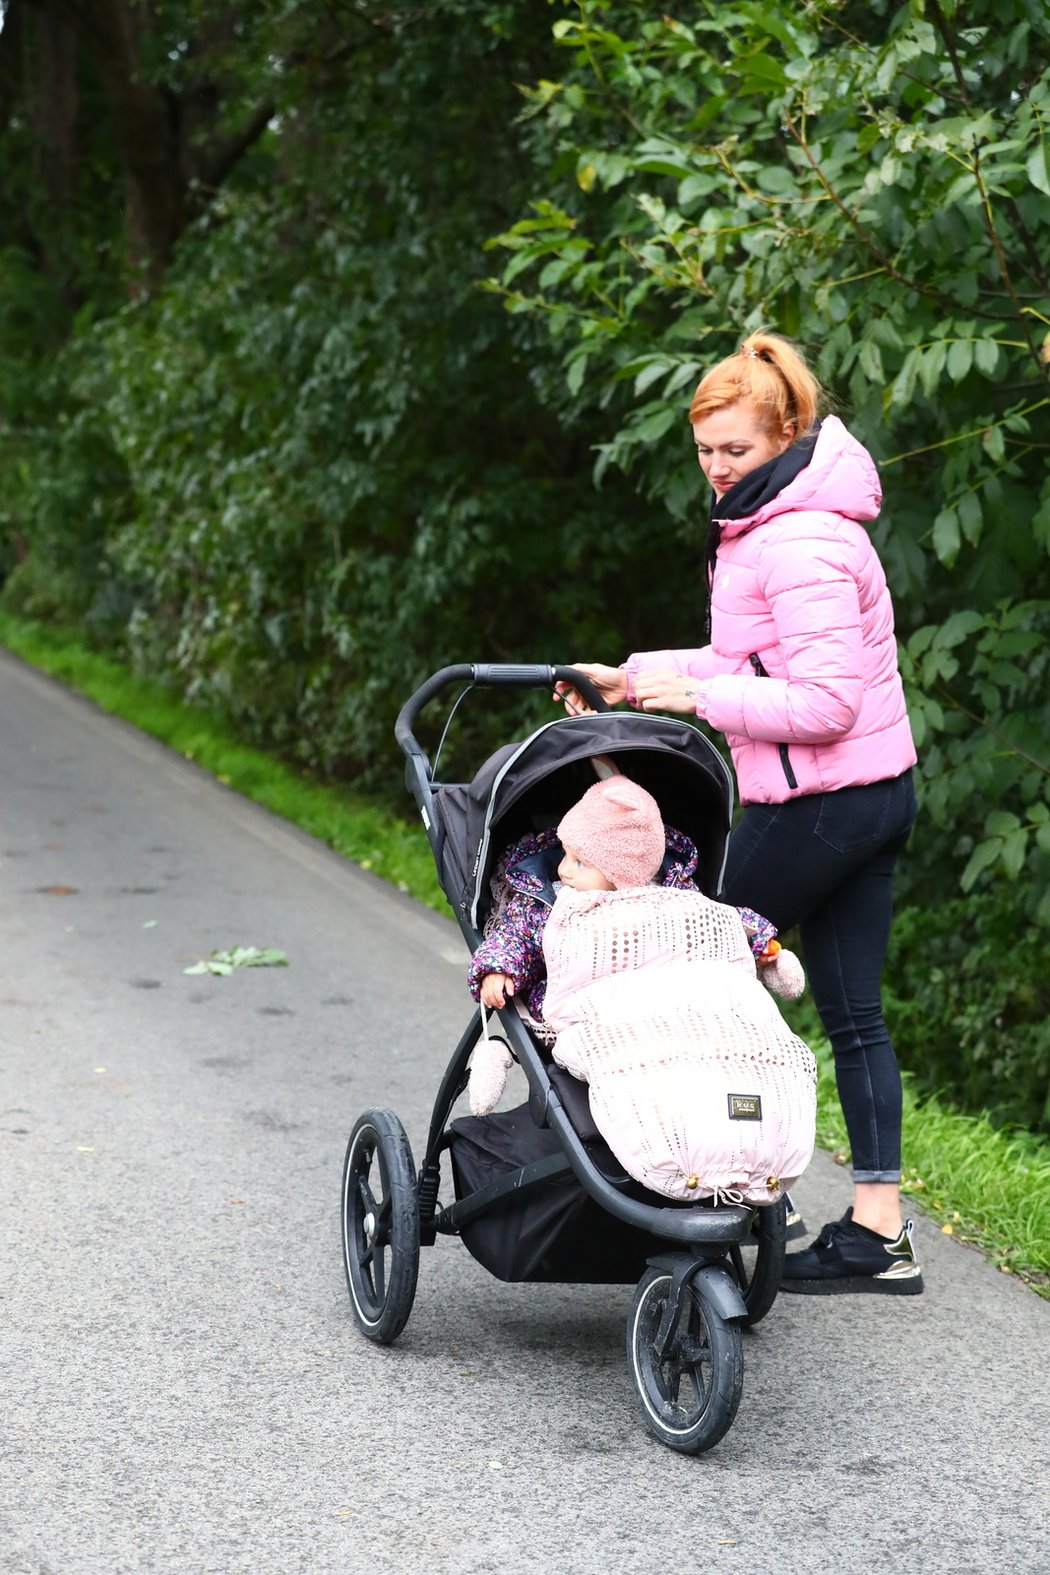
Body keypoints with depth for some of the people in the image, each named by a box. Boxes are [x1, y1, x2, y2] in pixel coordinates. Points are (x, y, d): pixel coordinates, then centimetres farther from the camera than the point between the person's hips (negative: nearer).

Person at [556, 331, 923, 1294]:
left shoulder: (801, 547, -19)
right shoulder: (766, 525, 14)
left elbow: (825, 701, -23)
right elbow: (753, 663, 22)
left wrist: (699, 697, -18)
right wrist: (634, 678, 17)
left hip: (817, 804, -10)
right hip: (875, 794, 10)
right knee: (853, 1013, 10)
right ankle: (878, 1233, 13)